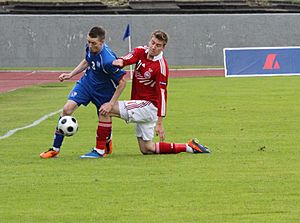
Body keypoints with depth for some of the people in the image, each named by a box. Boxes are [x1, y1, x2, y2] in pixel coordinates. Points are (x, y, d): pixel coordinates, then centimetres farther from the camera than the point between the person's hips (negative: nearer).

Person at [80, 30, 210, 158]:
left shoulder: (161, 66, -17)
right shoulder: (141, 52, 2)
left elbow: (162, 95, -20)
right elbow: (129, 58, -16)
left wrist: (159, 123, -23)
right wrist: (120, 61, -43)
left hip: (149, 105, -8)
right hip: (140, 104, 8)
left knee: (105, 109, -17)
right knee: (147, 149, 14)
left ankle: (100, 151, -14)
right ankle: (189, 147, 21)